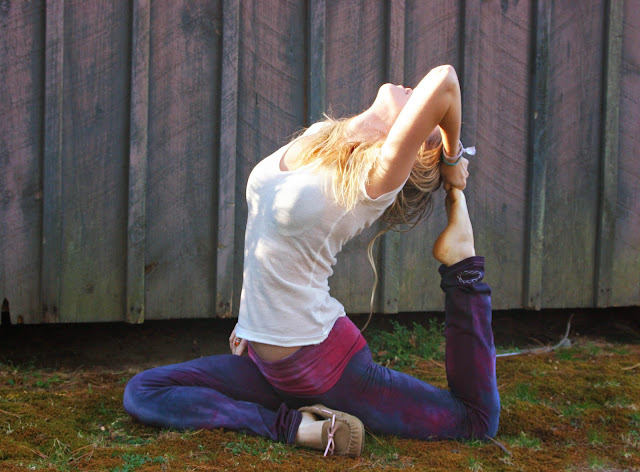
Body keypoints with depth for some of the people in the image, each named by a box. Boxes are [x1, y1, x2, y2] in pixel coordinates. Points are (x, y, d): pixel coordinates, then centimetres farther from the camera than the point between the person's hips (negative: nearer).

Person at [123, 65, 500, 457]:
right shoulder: (319, 135, 1)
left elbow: (444, 79, -37)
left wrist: (451, 160, -18)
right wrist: (254, 320, 14)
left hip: (320, 362, -7)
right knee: (141, 392, 1)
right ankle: (291, 426, -6)